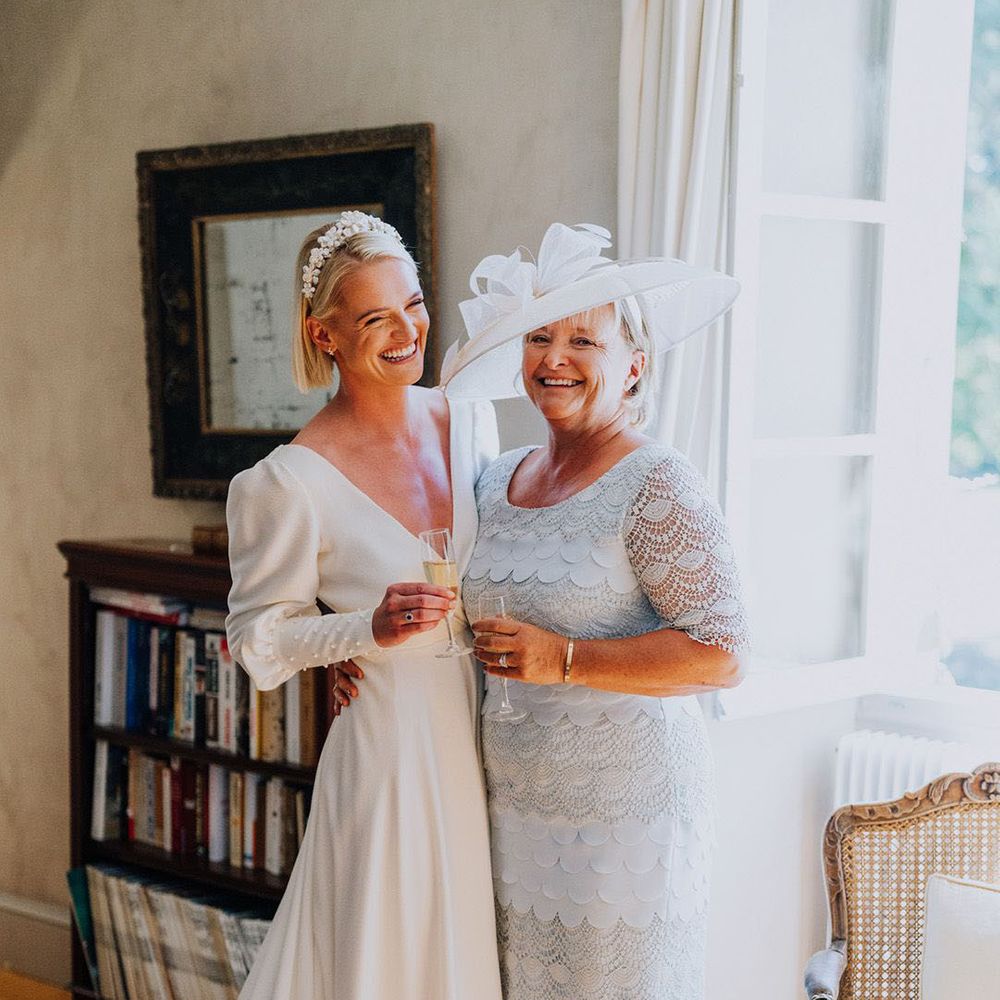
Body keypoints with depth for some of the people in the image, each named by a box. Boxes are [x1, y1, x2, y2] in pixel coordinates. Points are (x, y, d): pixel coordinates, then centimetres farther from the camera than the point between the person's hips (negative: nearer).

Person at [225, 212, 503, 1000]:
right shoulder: (293, 482, -16)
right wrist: (371, 630, -22)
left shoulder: (470, 418, 1)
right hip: (389, 749, -5)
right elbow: (260, 644, -8)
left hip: (485, 745, 5)